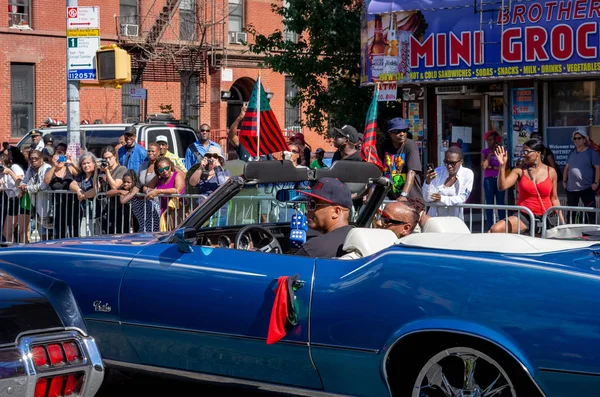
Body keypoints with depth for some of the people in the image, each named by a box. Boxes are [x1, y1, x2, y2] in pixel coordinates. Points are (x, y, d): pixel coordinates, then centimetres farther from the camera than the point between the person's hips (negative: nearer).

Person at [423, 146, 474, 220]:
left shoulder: (467, 174, -3)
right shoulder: (437, 172, 1)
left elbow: (462, 198, -8)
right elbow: (427, 199, -2)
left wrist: (442, 199, -21)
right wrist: (428, 182, -19)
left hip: (455, 217, -2)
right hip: (434, 216, 2)